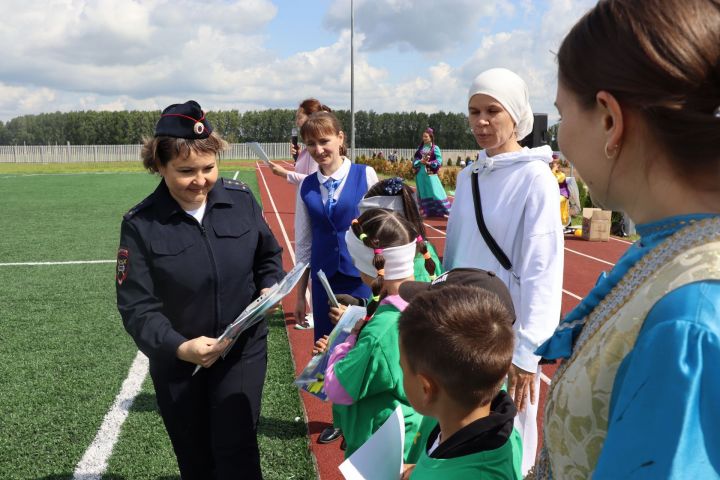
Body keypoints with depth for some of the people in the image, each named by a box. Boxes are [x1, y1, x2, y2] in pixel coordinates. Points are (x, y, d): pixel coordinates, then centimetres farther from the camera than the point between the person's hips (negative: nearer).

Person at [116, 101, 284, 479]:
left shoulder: (241, 199, -8)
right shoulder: (140, 225, -14)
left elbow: (269, 256, 7)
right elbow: (136, 307, -15)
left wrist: (269, 288, -14)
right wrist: (179, 347, -30)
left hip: (243, 351, 0)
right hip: (177, 364, 0)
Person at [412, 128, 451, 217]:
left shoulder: (435, 148, -1)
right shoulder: (420, 148, 11)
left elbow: (439, 160, -7)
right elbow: (415, 159, 9)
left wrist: (429, 163, -17)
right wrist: (421, 161, -11)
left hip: (430, 172, -4)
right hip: (421, 173, 4)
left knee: (435, 192, -7)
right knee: (423, 192, 8)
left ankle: (443, 211, -4)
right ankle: (426, 211, 15)